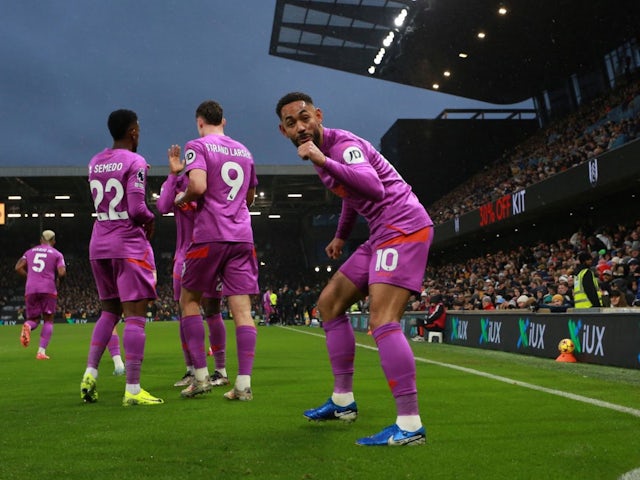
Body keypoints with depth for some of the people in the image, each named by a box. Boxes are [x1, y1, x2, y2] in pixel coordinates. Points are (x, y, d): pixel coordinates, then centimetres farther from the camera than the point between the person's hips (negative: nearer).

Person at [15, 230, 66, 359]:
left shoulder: (30, 252, 18)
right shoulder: (57, 254, 8)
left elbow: (18, 268, 7)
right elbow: (62, 272, -6)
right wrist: (57, 280, 15)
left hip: (30, 289, 3)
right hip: (48, 289, -2)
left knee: (33, 319, 15)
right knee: (48, 320, 9)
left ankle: (27, 326, -23)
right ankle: (41, 351, -4)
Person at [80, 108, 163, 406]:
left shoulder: (94, 164, 12)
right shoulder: (135, 162, -10)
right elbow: (137, 209, -17)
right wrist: (150, 219, 4)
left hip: (98, 246, 7)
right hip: (129, 245, -7)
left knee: (109, 311, 19)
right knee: (135, 315, -5)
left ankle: (90, 373, 7)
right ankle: (133, 390, -8)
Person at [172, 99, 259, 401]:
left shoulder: (197, 146, -1)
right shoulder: (244, 152, 18)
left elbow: (198, 185, -17)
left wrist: (182, 199, 3)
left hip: (209, 235, -5)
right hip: (242, 236, 5)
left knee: (189, 300, 11)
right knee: (242, 308, -1)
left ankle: (200, 376, 6)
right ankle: (244, 384, -5)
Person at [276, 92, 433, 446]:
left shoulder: (343, 144, -14)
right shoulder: (323, 152, 15)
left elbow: (375, 188, -33)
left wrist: (322, 161, -31)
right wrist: (341, 236, 36)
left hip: (403, 227, -10)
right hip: (383, 234, 10)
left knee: (382, 321, -22)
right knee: (329, 302, 13)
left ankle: (410, 426, -23)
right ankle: (343, 401, 20)